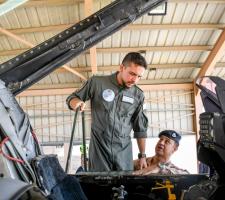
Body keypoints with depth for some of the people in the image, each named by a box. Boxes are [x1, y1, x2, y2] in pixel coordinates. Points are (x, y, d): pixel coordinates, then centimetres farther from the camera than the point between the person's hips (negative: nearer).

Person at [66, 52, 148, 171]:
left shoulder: (138, 95, 4)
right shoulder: (97, 82, -5)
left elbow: (140, 129, 10)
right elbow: (71, 98, 4)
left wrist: (142, 155, 10)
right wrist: (76, 102, -19)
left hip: (124, 151, 2)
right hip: (99, 148, -2)